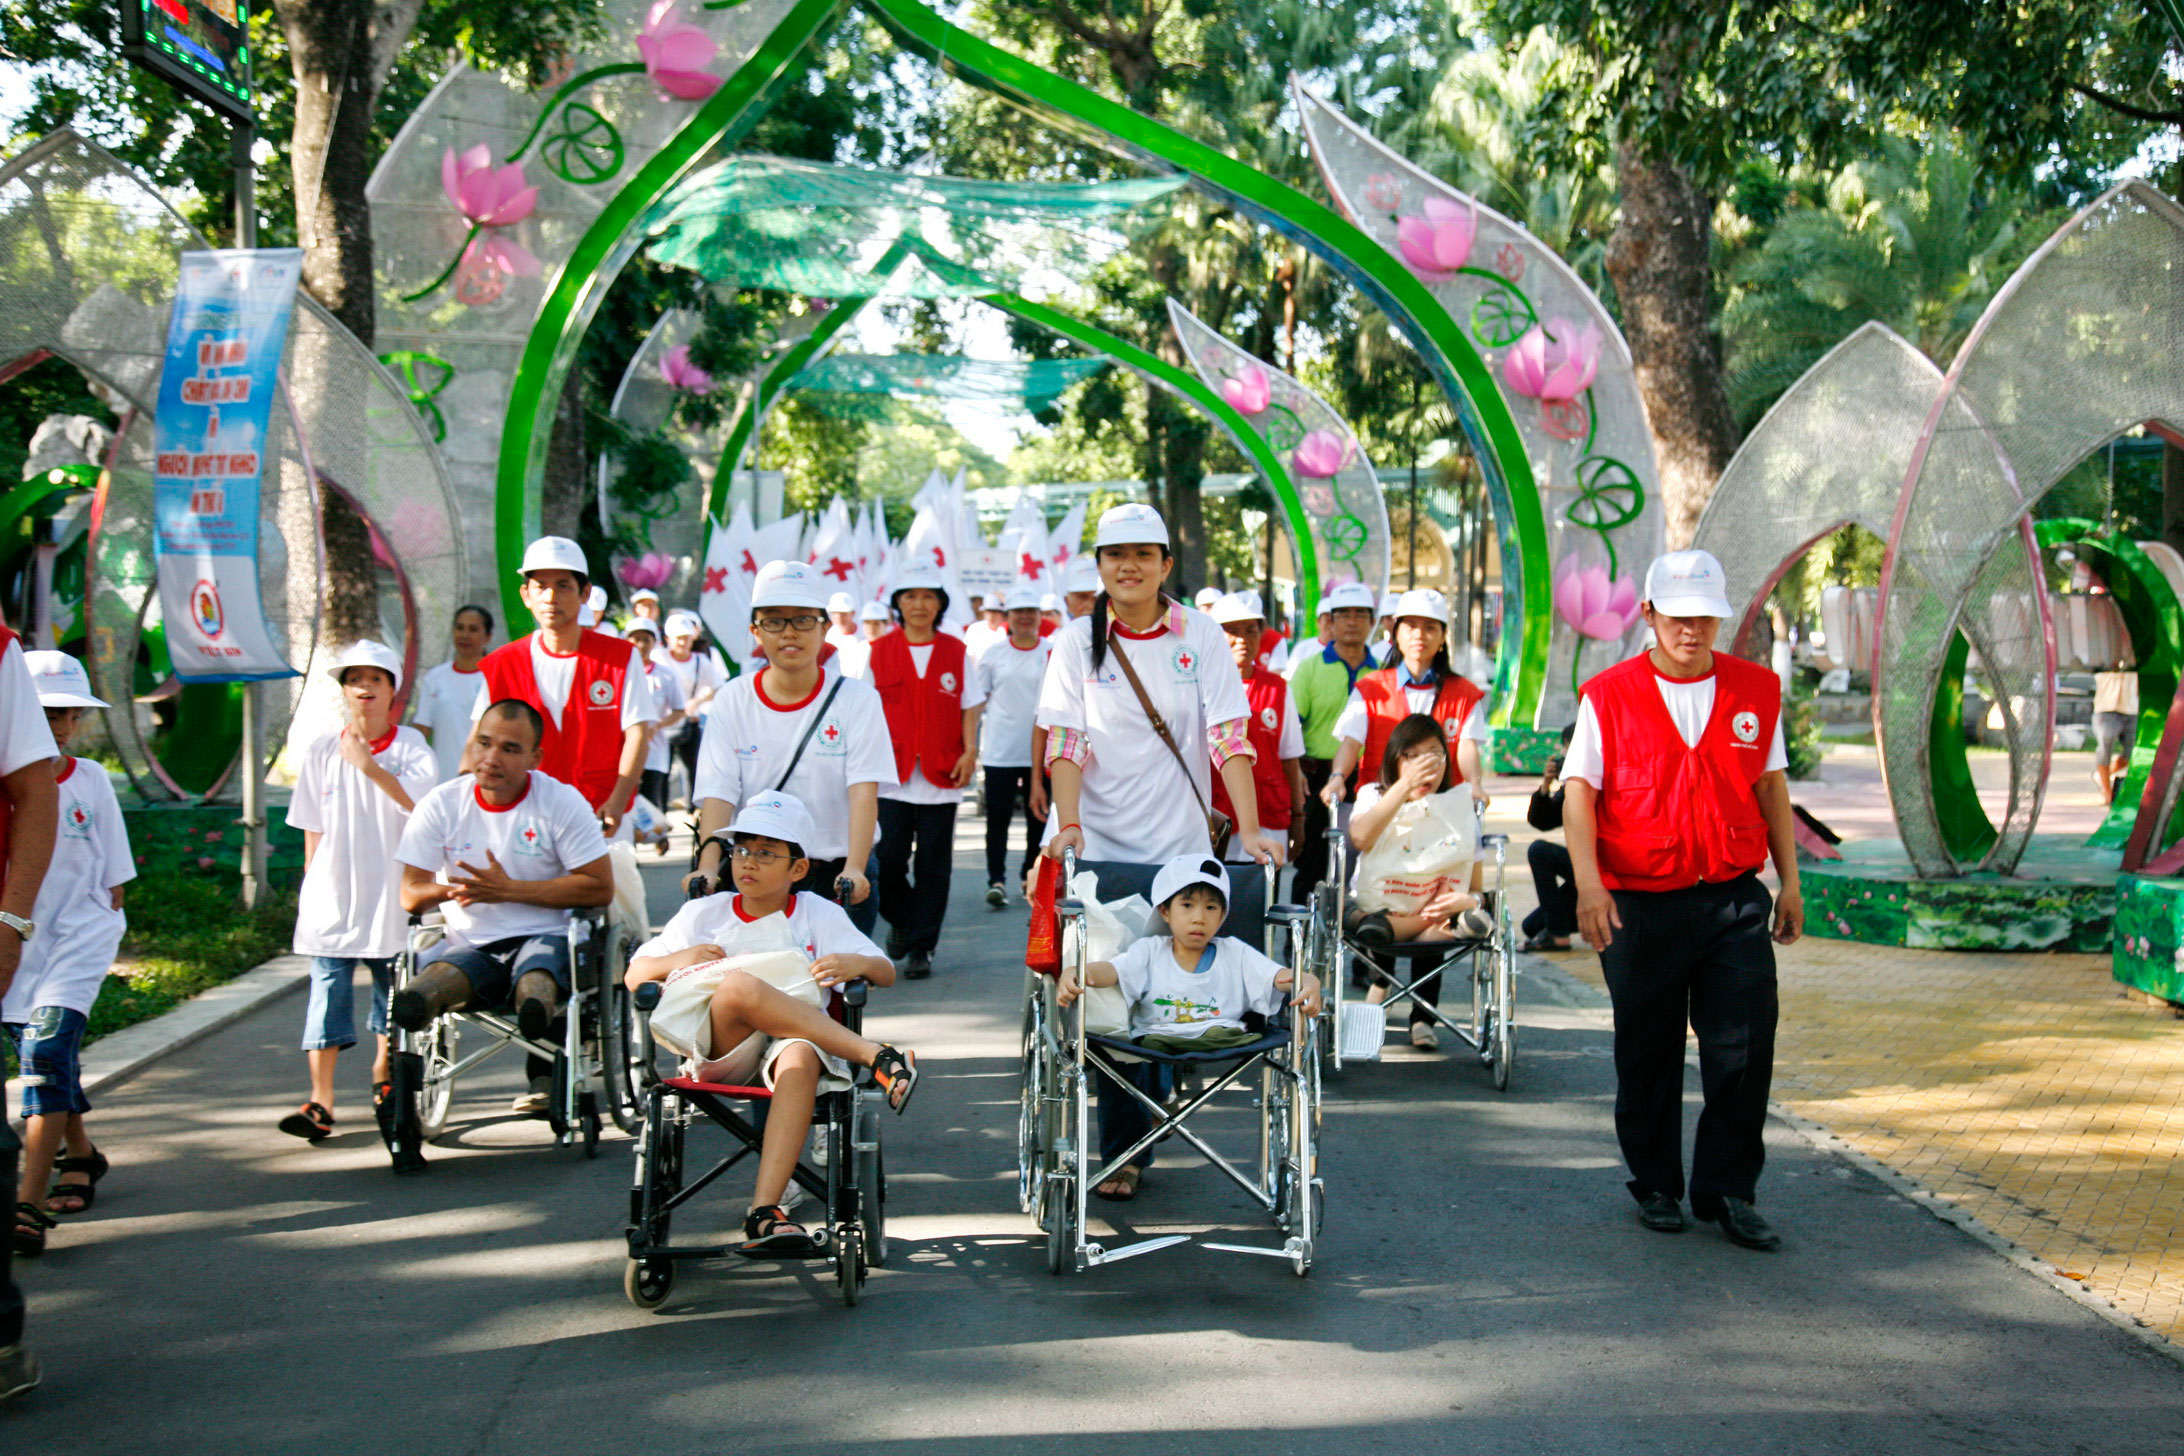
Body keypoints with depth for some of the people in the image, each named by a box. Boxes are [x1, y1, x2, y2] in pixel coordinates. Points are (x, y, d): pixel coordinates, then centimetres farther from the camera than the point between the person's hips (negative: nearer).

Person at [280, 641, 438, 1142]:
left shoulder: (411, 747, -2)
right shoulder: (321, 752, 4)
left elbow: (422, 802, -20)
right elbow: (314, 832, 8)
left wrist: (368, 764, -25)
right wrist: (314, 887, 5)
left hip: (392, 894, 0)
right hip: (334, 897, 0)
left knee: (394, 992, 11)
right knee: (328, 989, -8)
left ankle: (382, 1077, 33)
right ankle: (319, 1102, -11)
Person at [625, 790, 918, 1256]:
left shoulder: (821, 915, 18)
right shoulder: (702, 914, 20)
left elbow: (887, 972, 12)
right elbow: (633, 976, 17)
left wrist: (858, 964, -12)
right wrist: (677, 961, -5)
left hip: (797, 1038, 0)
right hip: (720, 1051, 0)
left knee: (800, 1061, -40)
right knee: (739, 984, -35)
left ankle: (764, 1211, -48)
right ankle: (876, 1056, -34)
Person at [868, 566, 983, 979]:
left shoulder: (956, 651, 8)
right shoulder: (880, 651, 6)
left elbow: (969, 706, 10)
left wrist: (970, 751, -3)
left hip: (942, 775, 0)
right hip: (891, 774, 0)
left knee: (933, 864, 1)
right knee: (887, 858, -6)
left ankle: (921, 947, 10)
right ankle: (900, 921, 23)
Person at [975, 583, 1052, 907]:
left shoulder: (1053, 652, 2)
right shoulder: (994, 653, 3)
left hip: (1040, 751, 1)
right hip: (1000, 751, -1)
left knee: (1038, 817, 9)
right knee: (998, 816, -4)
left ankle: (1032, 875, 23)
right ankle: (996, 880, -2)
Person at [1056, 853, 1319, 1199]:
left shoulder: (1235, 954, 13)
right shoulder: (1149, 952, 11)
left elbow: (1279, 975, -1)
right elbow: (1111, 969, -8)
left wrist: (1307, 981, -26)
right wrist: (1076, 972, -32)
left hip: (1223, 1043, 0)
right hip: (1152, 1039, 1)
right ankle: (1126, 1161, -6)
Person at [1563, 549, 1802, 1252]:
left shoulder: (1757, 690, 7)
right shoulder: (1608, 694, -2)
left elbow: (1771, 786, 15)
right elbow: (1579, 791, -5)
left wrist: (1789, 880, 14)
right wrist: (1588, 881, -17)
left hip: (1734, 899, 2)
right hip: (1640, 904, -2)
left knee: (1745, 1048, -3)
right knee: (1648, 1054, 8)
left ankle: (1728, 1191, 10)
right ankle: (1656, 1186, 25)